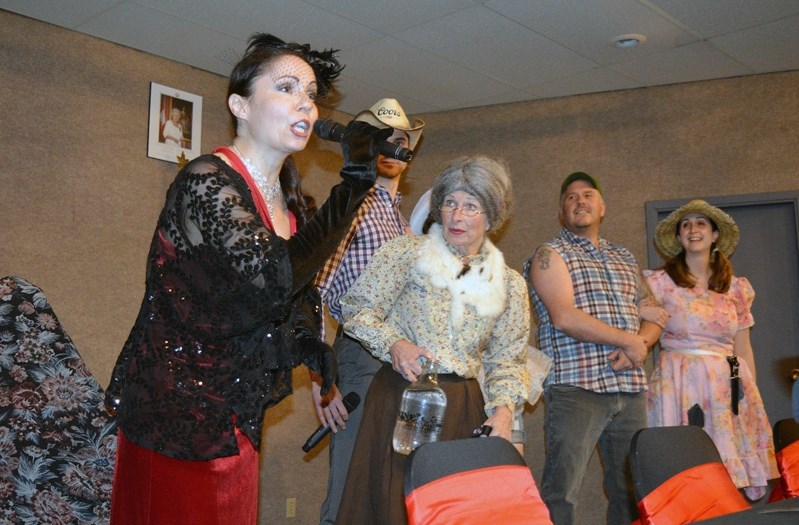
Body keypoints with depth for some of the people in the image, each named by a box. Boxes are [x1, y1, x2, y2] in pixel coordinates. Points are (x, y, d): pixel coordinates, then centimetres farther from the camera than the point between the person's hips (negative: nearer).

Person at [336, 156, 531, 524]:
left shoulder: (509, 284, 11)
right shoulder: (407, 253, 2)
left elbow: (508, 361, 11)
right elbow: (357, 308, 1)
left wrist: (503, 409, -6)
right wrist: (393, 344, -15)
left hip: (465, 409, 3)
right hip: (401, 399, -2)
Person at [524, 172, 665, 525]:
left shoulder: (625, 259, 22)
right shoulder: (550, 255, 1)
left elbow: (653, 314, 19)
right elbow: (564, 317, -13)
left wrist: (640, 345, -3)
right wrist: (628, 340, -8)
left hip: (631, 388, 6)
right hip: (576, 387, -6)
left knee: (632, 489, 9)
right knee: (562, 489, -9)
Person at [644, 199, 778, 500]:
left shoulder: (737, 288, 12)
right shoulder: (661, 282, 2)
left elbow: (744, 349, 14)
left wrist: (753, 395, 10)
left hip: (729, 386, 3)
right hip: (681, 385, -3)